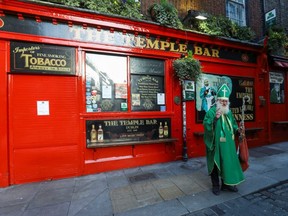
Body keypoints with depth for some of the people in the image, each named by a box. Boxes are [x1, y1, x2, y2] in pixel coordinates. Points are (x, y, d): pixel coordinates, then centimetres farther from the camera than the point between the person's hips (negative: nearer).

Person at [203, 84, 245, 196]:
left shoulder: (229, 112, 10)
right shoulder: (211, 111, -14)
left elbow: (232, 124, 21)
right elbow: (206, 125, -24)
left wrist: (237, 129, 3)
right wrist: (215, 118, -36)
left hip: (228, 143, 8)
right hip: (216, 144, -7)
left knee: (228, 162, 17)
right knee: (216, 163, 6)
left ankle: (226, 184, 36)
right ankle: (216, 185, 23)